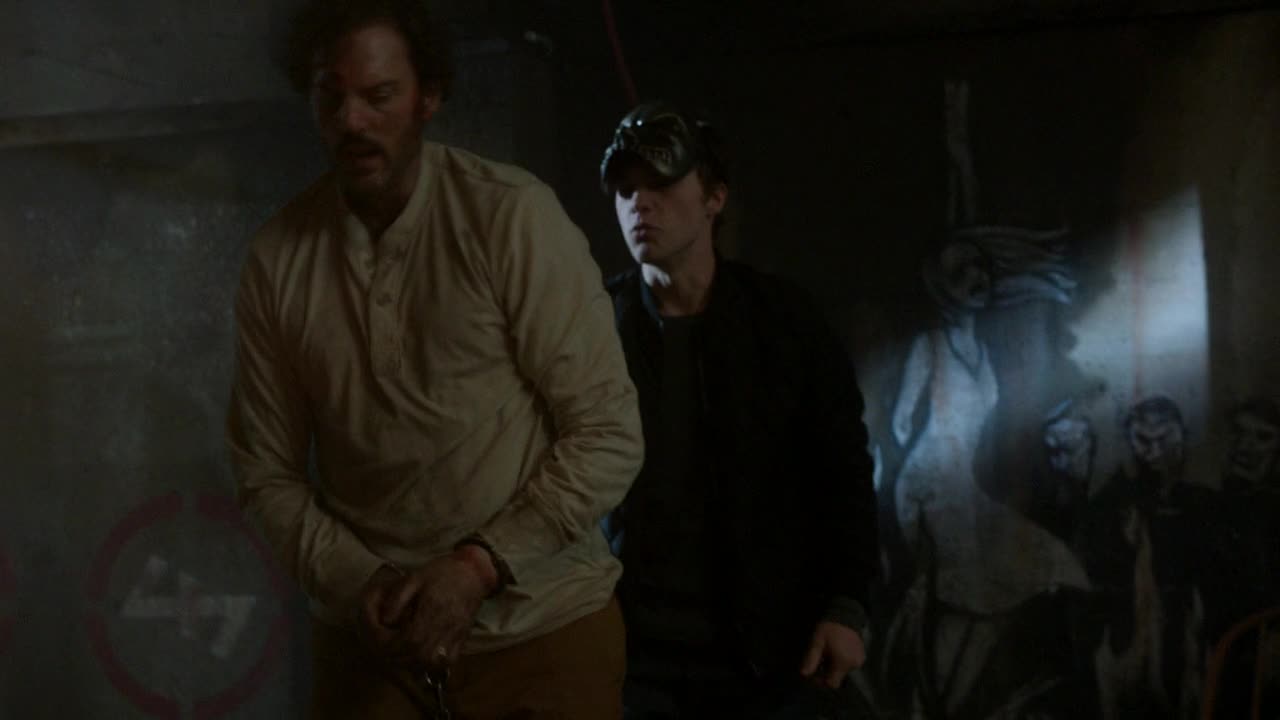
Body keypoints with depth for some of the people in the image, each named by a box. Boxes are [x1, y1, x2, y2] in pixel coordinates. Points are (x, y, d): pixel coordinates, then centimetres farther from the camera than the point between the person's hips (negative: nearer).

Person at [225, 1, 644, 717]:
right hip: (371, 640, 2)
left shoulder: (511, 215, -11)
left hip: (542, 630, -2)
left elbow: (610, 437, -11)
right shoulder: (278, 257, -2)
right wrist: (357, 581, -11)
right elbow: (267, 470, 4)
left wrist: (478, 565, -18)